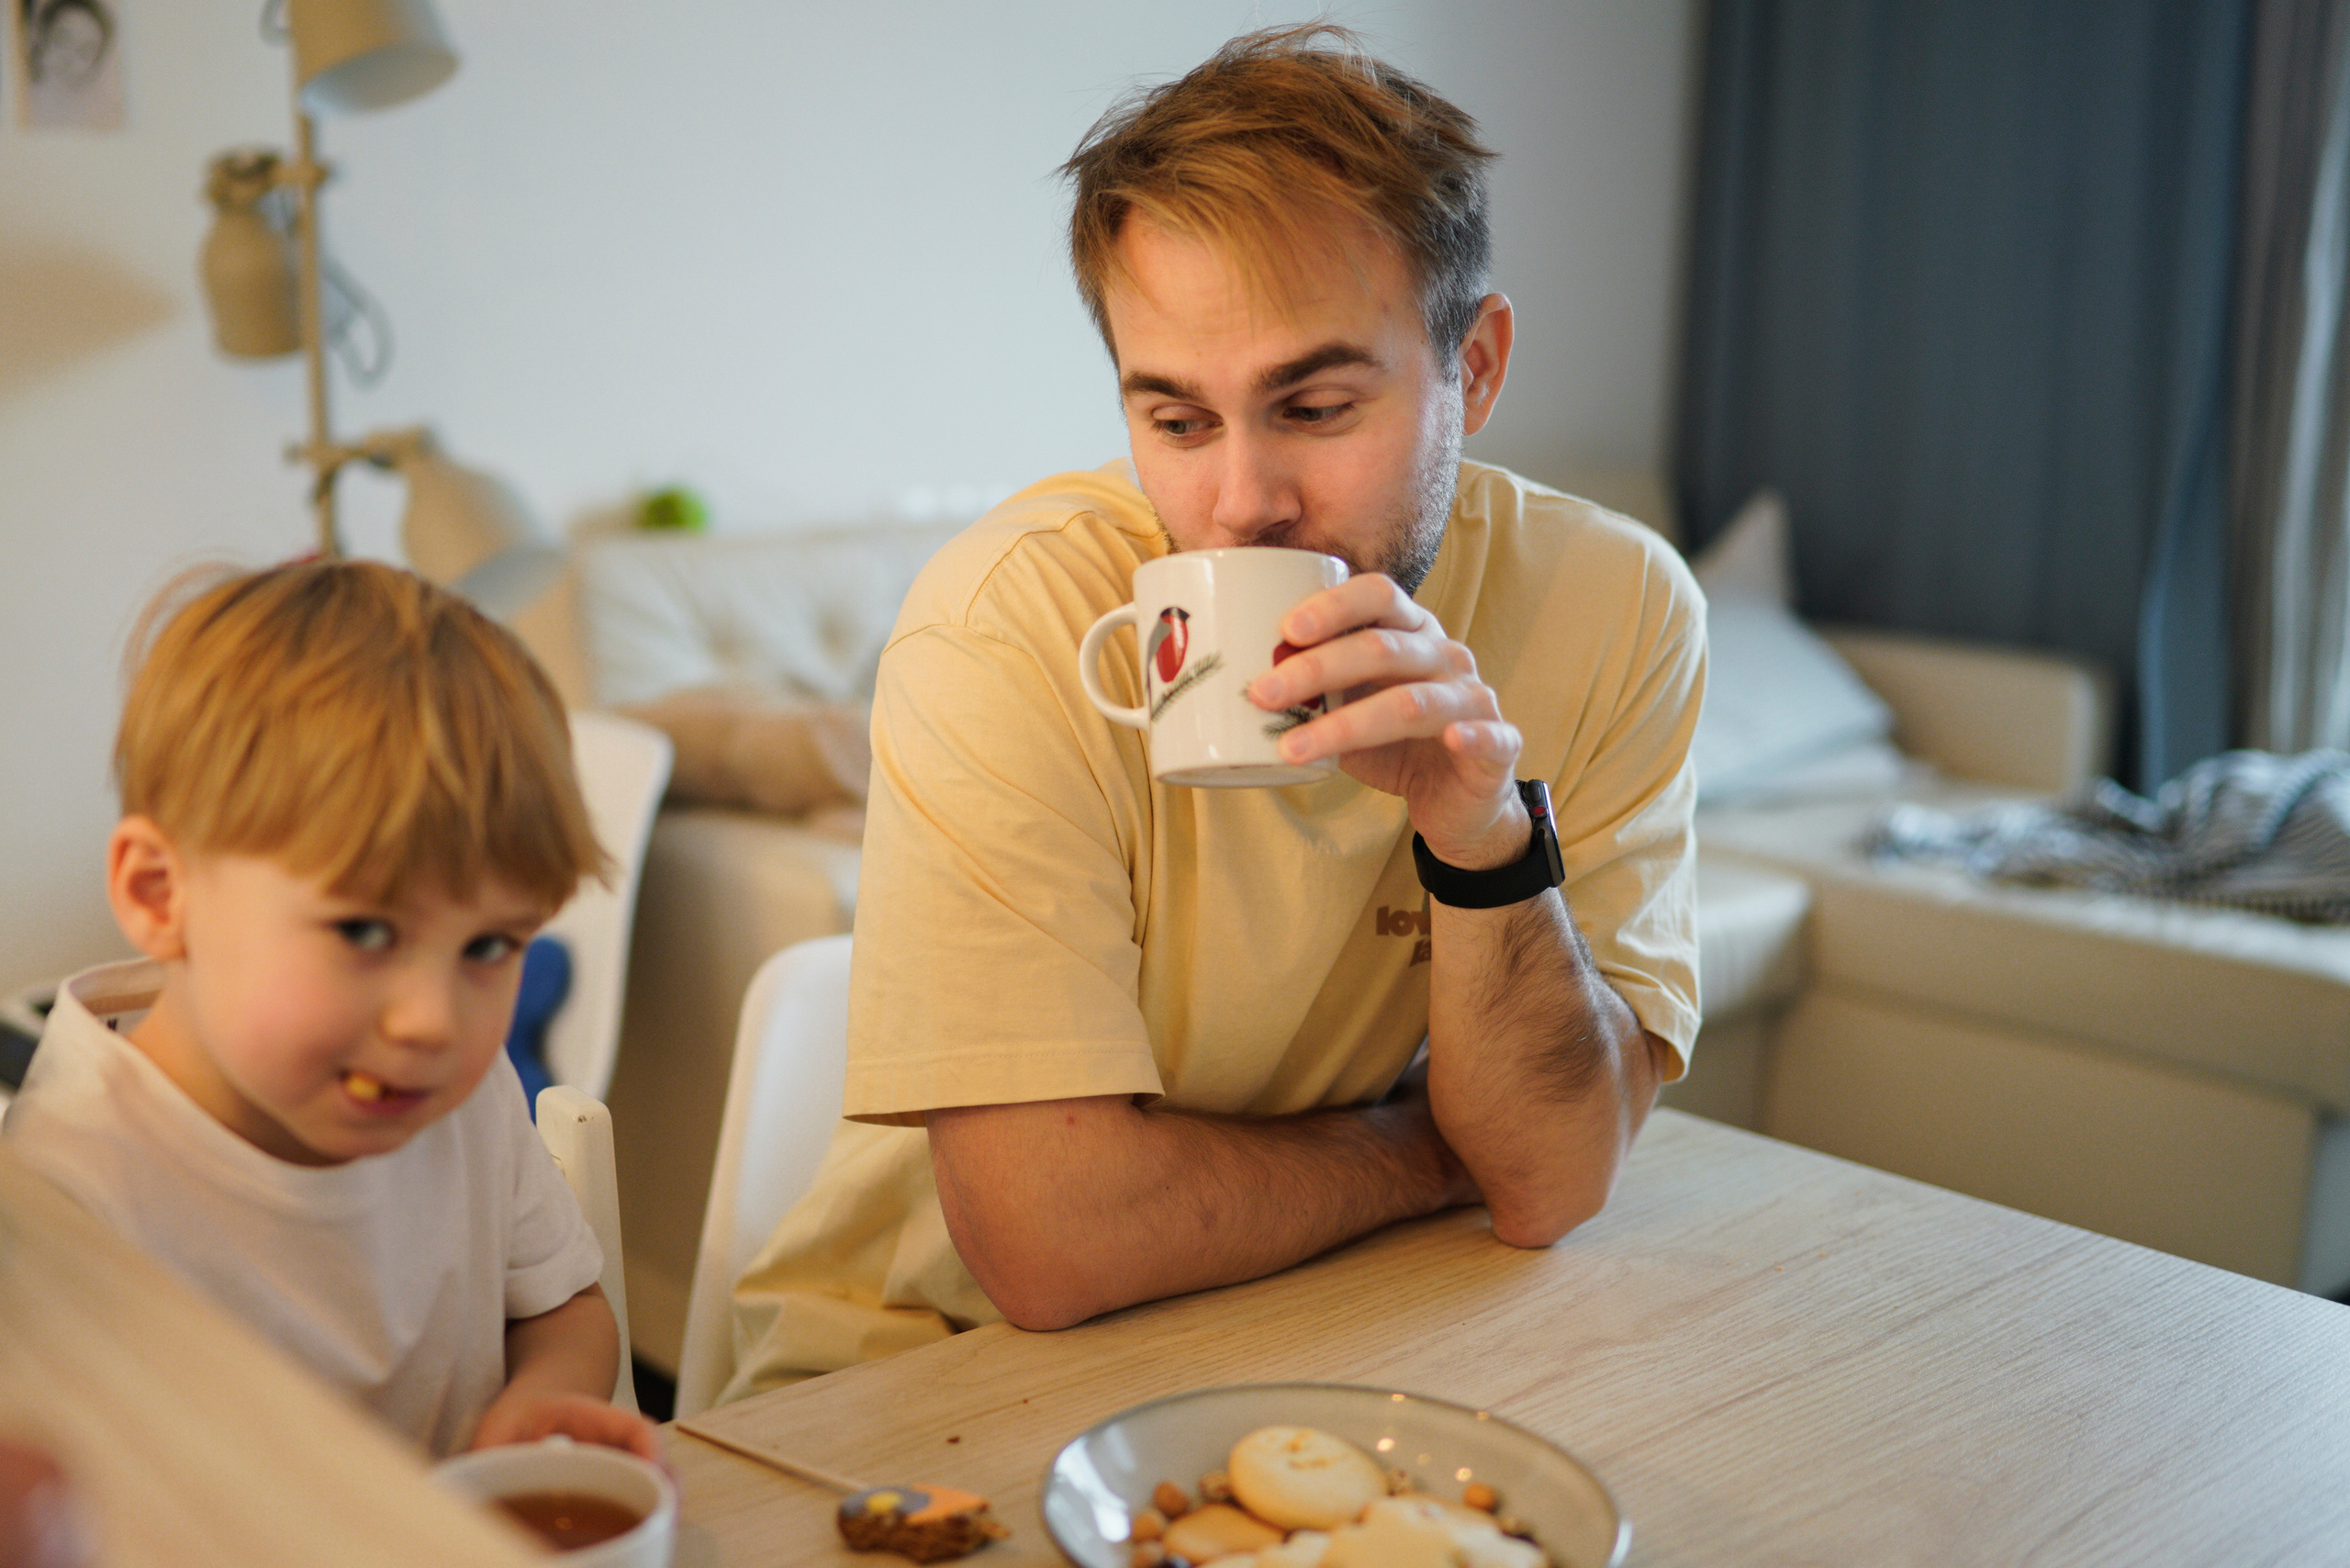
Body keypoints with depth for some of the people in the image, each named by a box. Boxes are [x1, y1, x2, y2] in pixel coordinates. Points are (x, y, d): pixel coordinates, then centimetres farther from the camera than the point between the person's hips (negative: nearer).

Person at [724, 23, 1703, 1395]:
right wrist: (1433, 1145, -11)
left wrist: (1487, 838, -27)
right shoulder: (1013, 621, -22)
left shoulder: (1618, 610, -11)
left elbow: (1554, 1181, -11)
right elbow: (1051, 1241, -25)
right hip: (923, 1362, -2)